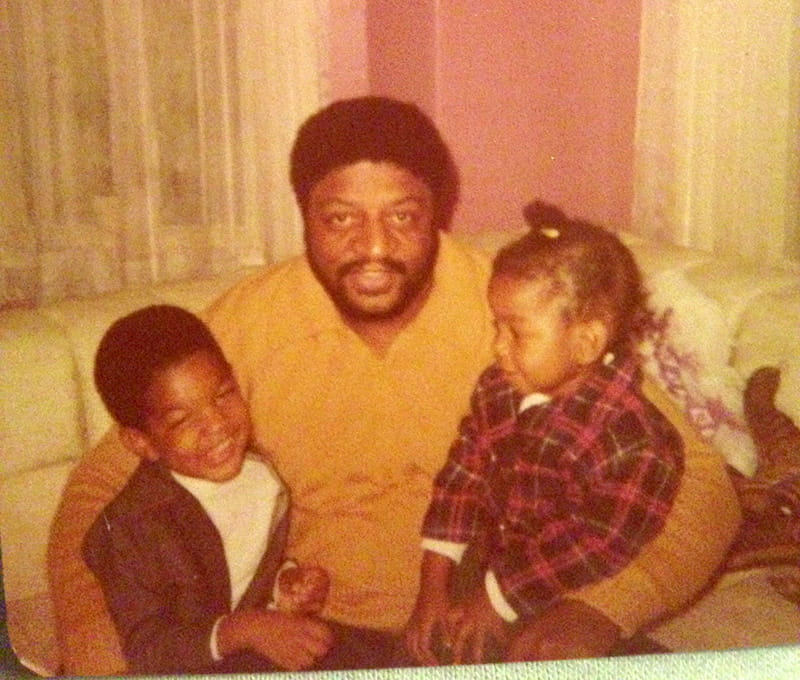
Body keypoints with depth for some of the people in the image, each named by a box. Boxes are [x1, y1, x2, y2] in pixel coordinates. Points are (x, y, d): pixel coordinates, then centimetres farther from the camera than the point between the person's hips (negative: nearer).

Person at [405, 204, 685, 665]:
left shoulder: (633, 441, -24)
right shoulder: (498, 392, -4)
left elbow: (593, 549, -23)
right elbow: (461, 479, 0)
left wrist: (498, 602, -16)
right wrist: (434, 584, -3)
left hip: (573, 610, -6)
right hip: (491, 576, 6)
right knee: (423, 643, 1)